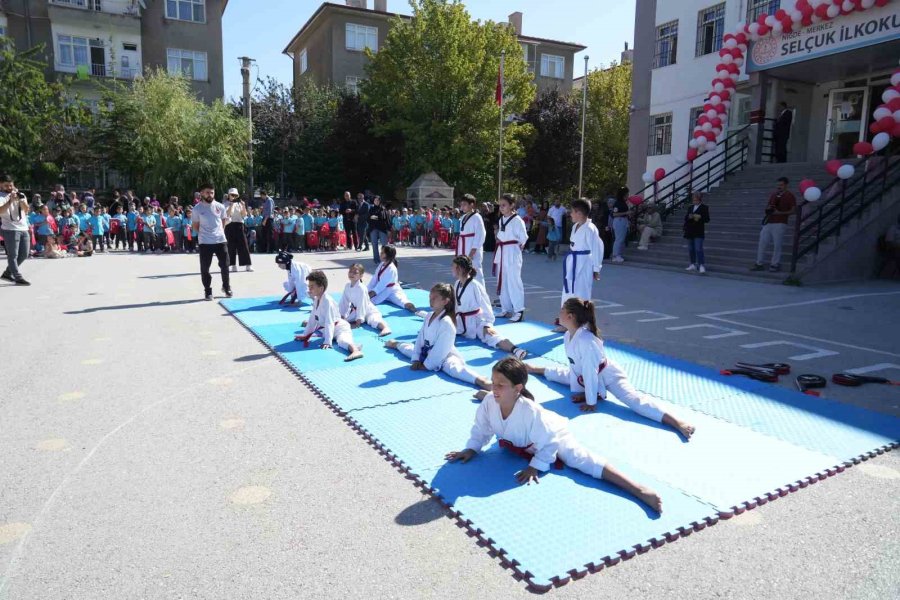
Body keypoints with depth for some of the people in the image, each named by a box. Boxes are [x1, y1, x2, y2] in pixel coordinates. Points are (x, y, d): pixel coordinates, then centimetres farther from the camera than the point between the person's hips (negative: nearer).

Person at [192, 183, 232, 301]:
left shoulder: (220, 206, 3)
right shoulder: (197, 208, -3)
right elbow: (195, 226, 6)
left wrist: (221, 232, 10)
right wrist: (202, 234, 2)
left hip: (220, 240, 2)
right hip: (205, 242, -2)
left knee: (225, 265, 5)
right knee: (205, 268, 1)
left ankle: (226, 287, 24)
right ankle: (208, 291, 13)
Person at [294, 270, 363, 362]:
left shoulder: (327, 301, -23)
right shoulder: (316, 300, 5)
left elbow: (329, 323, -28)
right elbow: (313, 319, 15)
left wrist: (327, 341, -31)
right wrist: (305, 335, 16)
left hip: (339, 328, -10)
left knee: (342, 340, -44)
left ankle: (355, 350, -72)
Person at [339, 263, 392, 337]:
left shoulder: (361, 288, -24)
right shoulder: (347, 286, -4)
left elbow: (361, 305, -25)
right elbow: (344, 301, 4)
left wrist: (358, 322, -26)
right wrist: (342, 316, 4)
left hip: (368, 311, -8)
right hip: (355, 311, 8)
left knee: (373, 320, -36)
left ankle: (385, 328, -57)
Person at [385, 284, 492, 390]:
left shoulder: (447, 322, -26)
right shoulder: (429, 316, 1)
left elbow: (441, 349, -24)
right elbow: (420, 339, 4)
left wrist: (426, 365, -20)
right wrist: (416, 360, -1)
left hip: (444, 357, -9)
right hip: (428, 353, 9)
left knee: (453, 367, -41)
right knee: (409, 349, 31)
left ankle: (481, 381, -66)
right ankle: (396, 344, 68)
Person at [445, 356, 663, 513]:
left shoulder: (530, 411, -44)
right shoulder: (489, 402, -29)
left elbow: (548, 443, -32)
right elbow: (481, 428, -8)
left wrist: (535, 467, -32)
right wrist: (471, 449, -13)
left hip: (553, 436, -7)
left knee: (584, 461, -25)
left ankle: (641, 491, -34)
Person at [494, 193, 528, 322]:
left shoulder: (517, 220, -13)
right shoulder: (501, 220, 11)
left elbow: (523, 238, -13)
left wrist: (517, 248, -2)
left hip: (512, 254, -8)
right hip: (501, 253, 9)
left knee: (514, 282, -8)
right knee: (502, 282, 13)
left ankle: (519, 312, -2)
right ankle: (506, 310, 23)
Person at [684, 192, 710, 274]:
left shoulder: (704, 207, 0)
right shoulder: (690, 208, 15)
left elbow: (707, 219, -5)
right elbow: (685, 218, 11)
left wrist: (700, 217, -22)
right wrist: (689, 217, -11)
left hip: (699, 232, -6)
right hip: (690, 231, 6)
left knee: (698, 249, -13)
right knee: (691, 249, 9)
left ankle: (702, 265, -11)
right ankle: (693, 264, 18)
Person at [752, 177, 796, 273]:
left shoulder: (790, 196, -2)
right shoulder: (773, 194, 14)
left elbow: (793, 211, -6)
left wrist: (780, 213, -17)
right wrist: (768, 208, 1)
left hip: (780, 224, -6)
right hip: (768, 223, 6)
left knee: (777, 245, -3)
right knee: (762, 243, 3)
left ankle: (775, 265, 5)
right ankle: (759, 264, 8)